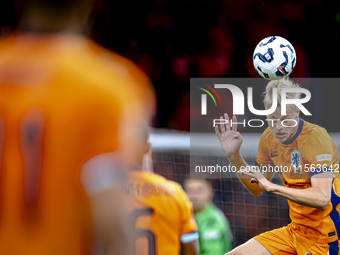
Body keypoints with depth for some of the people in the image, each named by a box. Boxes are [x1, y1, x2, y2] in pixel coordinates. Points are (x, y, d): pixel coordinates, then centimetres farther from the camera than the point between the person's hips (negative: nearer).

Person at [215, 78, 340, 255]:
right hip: (295, 231, 7)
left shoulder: (316, 137, -19)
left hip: (325, 238, -7)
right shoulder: (268, 138, 2)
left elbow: (322, 198, -31)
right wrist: (233, 156, 1)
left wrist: (272, 187, -36)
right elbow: (256, 189, 15)